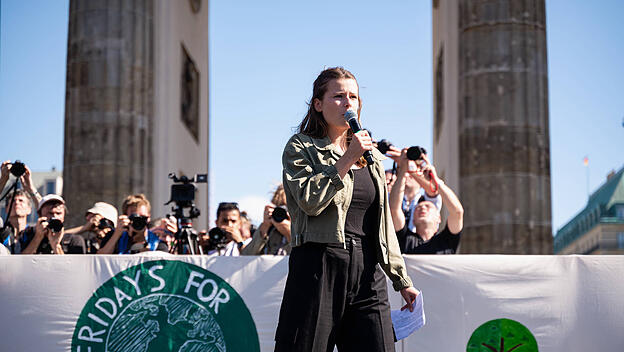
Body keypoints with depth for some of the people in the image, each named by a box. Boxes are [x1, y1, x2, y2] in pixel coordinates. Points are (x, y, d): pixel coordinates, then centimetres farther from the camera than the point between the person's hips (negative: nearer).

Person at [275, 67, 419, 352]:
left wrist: (402, 280, 20)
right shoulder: (300, 148, 5)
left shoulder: (371, 156, 21)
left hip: (368, 274, 5)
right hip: (319, 267, -5)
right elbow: (310, 201, -14)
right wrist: (347, 159, -11)